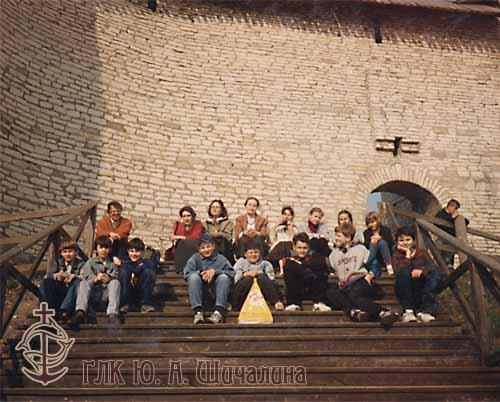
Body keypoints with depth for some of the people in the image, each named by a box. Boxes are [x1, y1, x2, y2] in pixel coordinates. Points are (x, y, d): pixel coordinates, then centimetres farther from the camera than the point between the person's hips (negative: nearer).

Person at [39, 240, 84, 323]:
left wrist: (74, 276, -30)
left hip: (71, 293, -3)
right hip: (58, 291, 3)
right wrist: (55, 276, -23)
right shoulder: (58, 263, 17)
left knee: (77, 282, -33)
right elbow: (48, 274, 1)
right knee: (44, 281, -18)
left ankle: (64, 311, -47)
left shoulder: (80, 264, 8)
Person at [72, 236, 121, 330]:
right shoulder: (90, 262, 20)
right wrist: (95, 279, -22)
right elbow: (86, 274, 1)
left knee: (115, 282, -29)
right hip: (93, 293, 0)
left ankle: (112, 314, -47)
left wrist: (109, 278, -21)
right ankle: (80, 312, -52)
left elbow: (116, 277, 4)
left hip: (107, 293, 0)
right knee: (84, 283, -28)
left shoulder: (113, 264, 22)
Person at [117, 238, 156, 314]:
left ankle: (146, 304, -26)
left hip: (142, 292, 0)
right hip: (128, 293, 0)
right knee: (123, 271, -20)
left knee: (148, 271, -21)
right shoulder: (124, 262, 13)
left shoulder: (147, 262, 11)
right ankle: (124, 304, -25)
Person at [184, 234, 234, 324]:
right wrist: (200, 273, -19)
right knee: (193, 277, -26)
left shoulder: (221, 259, 12)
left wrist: (215, 271, -18)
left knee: (224, 277, -27)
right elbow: (187, 274, -2)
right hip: (200, 292, 0)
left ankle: (219, 312, -36)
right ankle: (198, 312, -36)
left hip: (216, 291, 0)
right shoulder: (194, 259, 14)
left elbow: (231, 273, -4)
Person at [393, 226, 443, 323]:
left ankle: (423, 311, -30)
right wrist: (408, 255, -16)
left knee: (435, 274, -23)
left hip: (423, 290, 2)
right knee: (404, 272, -29)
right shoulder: (397, 256, 4)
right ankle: (408, 311, -28)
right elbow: (399, 271, -18)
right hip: (405, 292, -2)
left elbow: (433, 267, -9)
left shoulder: (422, 253, 9)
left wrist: (422, 270, -28)